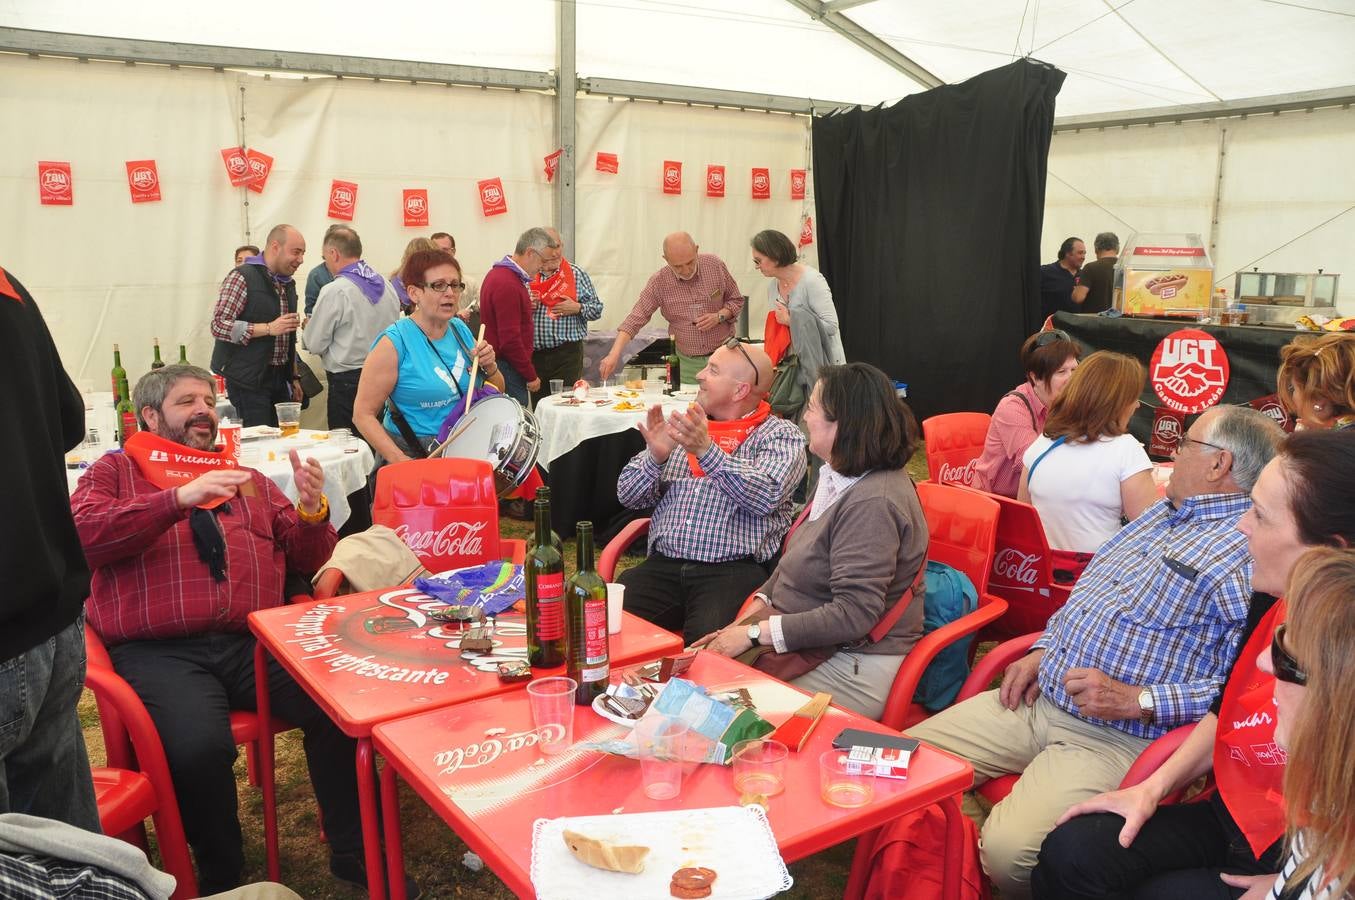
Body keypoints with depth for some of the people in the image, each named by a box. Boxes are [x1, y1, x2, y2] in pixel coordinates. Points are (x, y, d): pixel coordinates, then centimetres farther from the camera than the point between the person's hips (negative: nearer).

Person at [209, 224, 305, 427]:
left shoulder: (288, 284, 16)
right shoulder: (242, 277, -9)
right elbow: (219, 326, -16)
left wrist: (294, 377, 19)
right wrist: (269, 328, -21)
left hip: (280, 379, 7)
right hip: (249, 380, -7)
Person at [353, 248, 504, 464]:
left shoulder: (460, 329, 6)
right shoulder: (395, 343, -11)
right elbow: (363, 414, -11)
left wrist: (489, 367, -6)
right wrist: (399, 460, -23)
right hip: (413, 456, -4)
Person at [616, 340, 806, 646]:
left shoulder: (781, 435, 5)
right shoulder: (681, 426, 19)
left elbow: (766, 497, -14)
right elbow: (628, 496, 14)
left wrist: (706, 450, -23)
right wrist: (656, 457, -6)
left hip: (734, 570, -4)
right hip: (664, 564, 4)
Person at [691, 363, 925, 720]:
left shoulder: (872, 504, -24)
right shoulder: (838, 478, 8)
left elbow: (853, 614, -27)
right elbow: (795, 561, 17)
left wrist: (755, 633, -21)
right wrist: (746, 621, 3)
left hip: (855, 670, -9)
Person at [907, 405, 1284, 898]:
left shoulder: (1247, 554, -13)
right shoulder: (1160, 513, 16)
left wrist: (1136, 700, -22)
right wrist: (1041, 651, 11)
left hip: (1118, 738, -8)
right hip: (1038, 697, 8)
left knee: (1010, 851, -29)